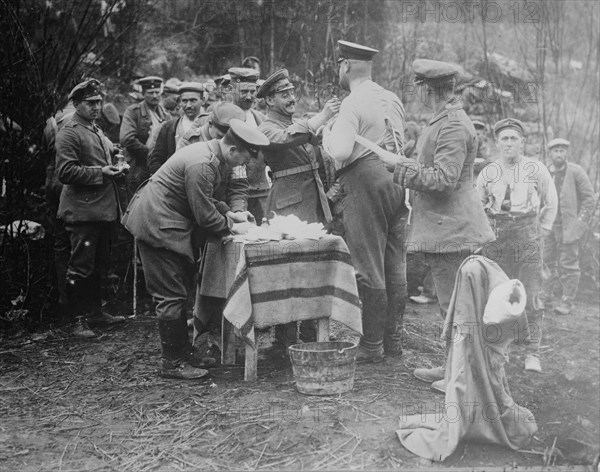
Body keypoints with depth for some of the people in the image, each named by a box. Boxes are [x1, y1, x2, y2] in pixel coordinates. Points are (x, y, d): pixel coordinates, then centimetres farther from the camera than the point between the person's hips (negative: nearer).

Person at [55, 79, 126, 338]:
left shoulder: (97, 131, 20)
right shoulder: (69, 133, -8)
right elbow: (65, 172, -16)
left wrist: (114, 168, 12)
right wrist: (100, 173, -19)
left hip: (103, 208, 9)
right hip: (82, 210, -9)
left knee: (98, 265, 16)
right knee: (81, 266, -5)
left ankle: (95, 312, 26)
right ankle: (80, 319, 2)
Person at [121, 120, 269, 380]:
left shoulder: (211, 154, 6)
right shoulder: (201, 165, -26)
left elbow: (203, 201, 18)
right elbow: (204, 216, -22)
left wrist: (230, 214, 6)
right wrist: (233, 227, -8)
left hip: (159, 222, 11)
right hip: (157, 225, -11)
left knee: (177, 293, 16)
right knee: (171, 296, -5)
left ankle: (184, 352, 27)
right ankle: (172, 363, 4)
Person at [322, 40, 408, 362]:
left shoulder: (353, 103, -11)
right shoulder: (392, 100, 15)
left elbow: (341, 151, -21)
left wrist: (327, 131, -3)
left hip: (365, 183, -8)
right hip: (396, 181, 8)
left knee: (369, 269, -2)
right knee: (395, 266, 12)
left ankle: (372, 346, 4)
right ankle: (393, 339, 21)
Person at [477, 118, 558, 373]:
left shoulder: (536, 169, 3)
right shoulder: (488, 172, 7)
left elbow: (551, 203, 13)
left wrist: (542, 230, 7)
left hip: (528, 238, -2)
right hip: (496, 238, 2)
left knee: (532, 297, -5)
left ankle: (532, 352, 2)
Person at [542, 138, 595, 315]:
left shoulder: (576, 172, -4)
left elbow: (588, 198, -4)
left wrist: (579, 222, -11)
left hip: (568, 226, -5)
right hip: (548, 226, 5)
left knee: (568, 264, -3)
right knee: (547, 262, 7)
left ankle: (567, 302, 4)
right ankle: (546, 297, 17)